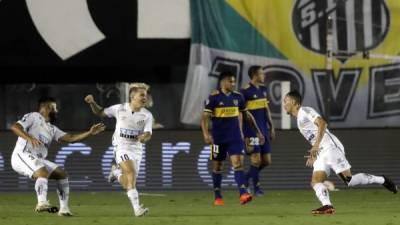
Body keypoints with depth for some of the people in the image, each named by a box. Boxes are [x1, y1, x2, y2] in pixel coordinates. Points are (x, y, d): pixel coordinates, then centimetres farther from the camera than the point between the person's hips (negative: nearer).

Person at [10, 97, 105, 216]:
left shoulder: (52, 129, 22)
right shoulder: (33, 117, -1)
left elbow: (70, 138, 13)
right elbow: (15, 127, -16)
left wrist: (90, 133, 4)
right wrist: (29, 138, -32)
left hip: (38, 160, 9)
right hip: (22, 156, -9)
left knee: (62, 174, 4)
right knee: (43, 173, -32)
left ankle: (64, 208, 3)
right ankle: (42, 203, -42)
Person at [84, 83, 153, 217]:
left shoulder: (147, 115, -2)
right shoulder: (119, 109, -4)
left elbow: (148, 134, -9)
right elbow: (100, 112, 9)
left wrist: (144, 137, -33)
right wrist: (92, 103, -9)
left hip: (137, 149, 3)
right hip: (122, 146, -3)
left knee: (128, 184, 4)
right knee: (131, 173, -25)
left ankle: (116, 172, 38)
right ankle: (136, 208, -30)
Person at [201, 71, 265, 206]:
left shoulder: (238, 96, 5)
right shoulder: (214, 97, -8)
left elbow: (246, 115, 16)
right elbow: (205, 117, -12)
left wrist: (258, 131, 17)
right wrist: (206, 134, -27)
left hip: (235, 137, 2)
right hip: (218, 138, -2)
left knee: (238, 163, -12)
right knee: (217, 167, 8)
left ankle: (243, 194, -24)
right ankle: (217, 197, 21)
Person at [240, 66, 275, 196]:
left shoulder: (263, 89, 11)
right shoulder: (245, 91, -12)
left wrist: (271, 127, 18)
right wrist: (242, 134, -16)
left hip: (263, 129, 8)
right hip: (251, 130, -8)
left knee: (266, 161, 7)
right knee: (256, 159, -7)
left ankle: (246, 178, 25)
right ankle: (257, 188, 6)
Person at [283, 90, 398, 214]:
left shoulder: (305, 111, -3)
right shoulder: (300, 119, 26)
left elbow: (322, 123, -18)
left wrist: (316, 145, -25)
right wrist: (314, 155, 23)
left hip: (330, 147, -10)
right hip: (321, 153, 10)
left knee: (348, 179, -15)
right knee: (315, 181, -9)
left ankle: (382, 180, -3)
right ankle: (327, 206, -25)